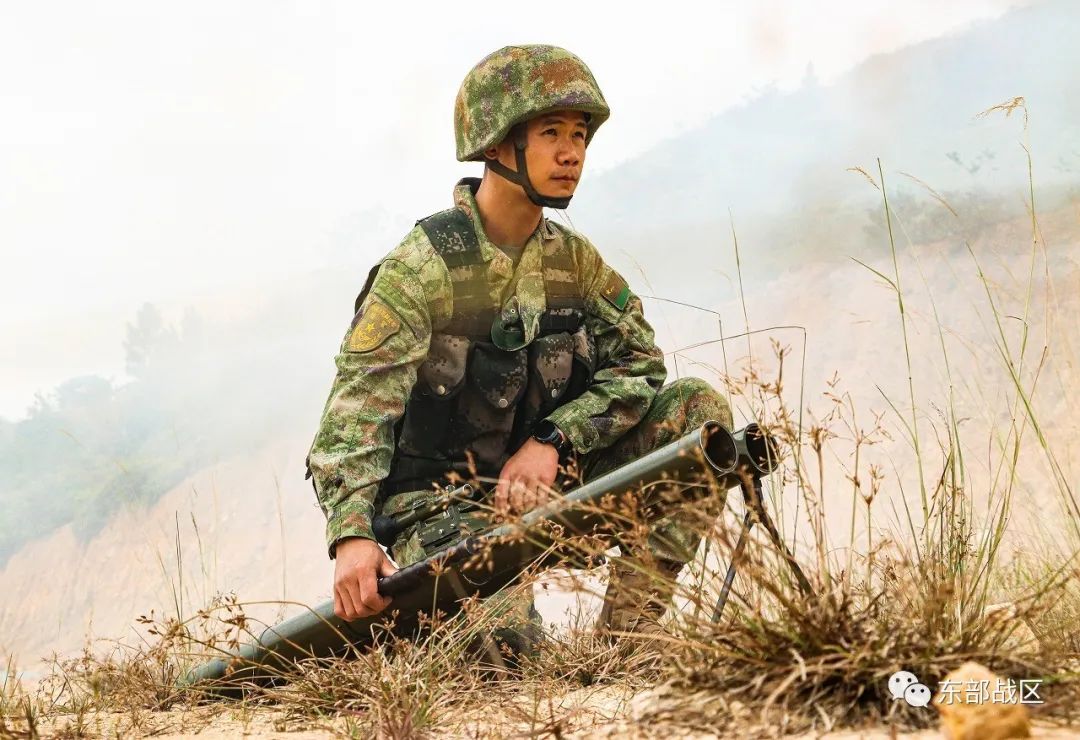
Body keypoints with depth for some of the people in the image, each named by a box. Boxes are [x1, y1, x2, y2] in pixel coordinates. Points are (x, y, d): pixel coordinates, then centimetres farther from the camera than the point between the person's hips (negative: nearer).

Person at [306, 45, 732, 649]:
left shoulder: (574, 260, 5)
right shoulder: (423, 266, -15)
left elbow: (639, 364, 1)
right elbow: (358, 408, -22)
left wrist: (551, 440, -16)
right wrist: (352, 535, -37)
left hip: (543, 484, 6)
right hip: (437, 508, -6)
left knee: (698, 409, -9)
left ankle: (627, 634, -10)